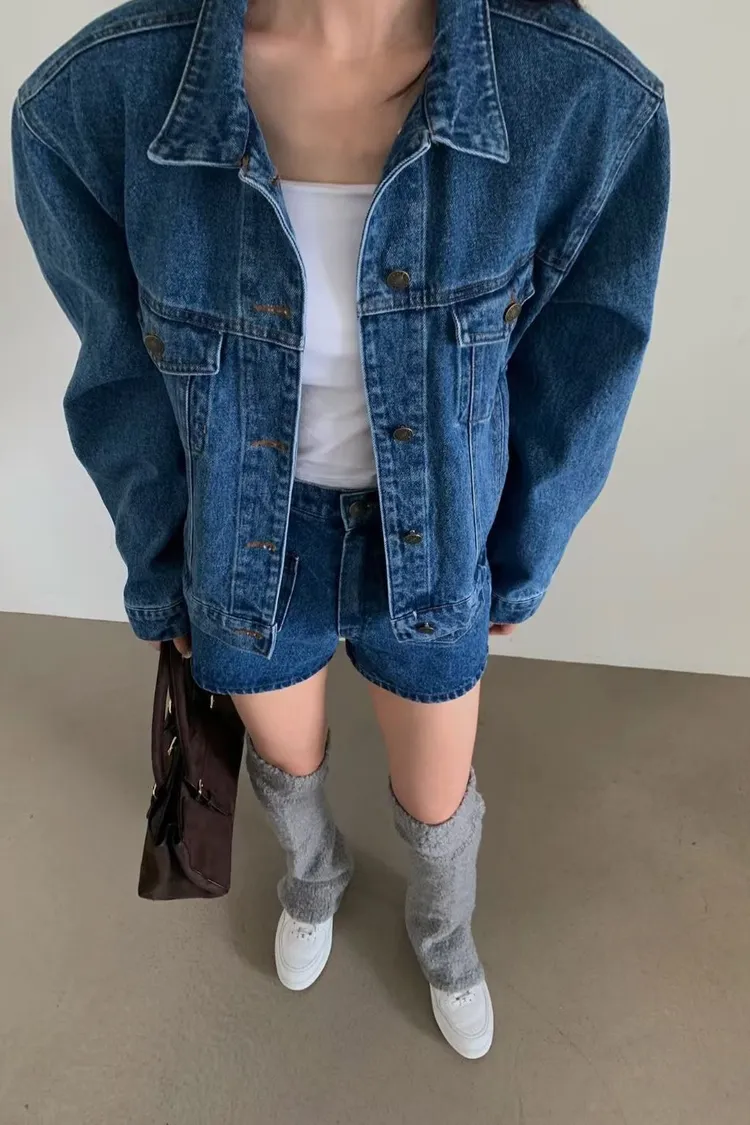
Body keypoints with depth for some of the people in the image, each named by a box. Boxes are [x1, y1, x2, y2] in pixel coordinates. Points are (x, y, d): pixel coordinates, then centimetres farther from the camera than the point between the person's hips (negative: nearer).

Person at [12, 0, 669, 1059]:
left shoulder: (590, 98, -24)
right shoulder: (94, 100, -23)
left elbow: (570, 385, -9)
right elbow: (130, 387, -8)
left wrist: (519, 569, 6)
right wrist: (164, 584, 6)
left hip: (429, 546, 0)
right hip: (251, 545, 1)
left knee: (437, 802, 25)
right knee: (289, 761, 30)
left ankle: (442, 930, 65)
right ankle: (315, 871, 71)